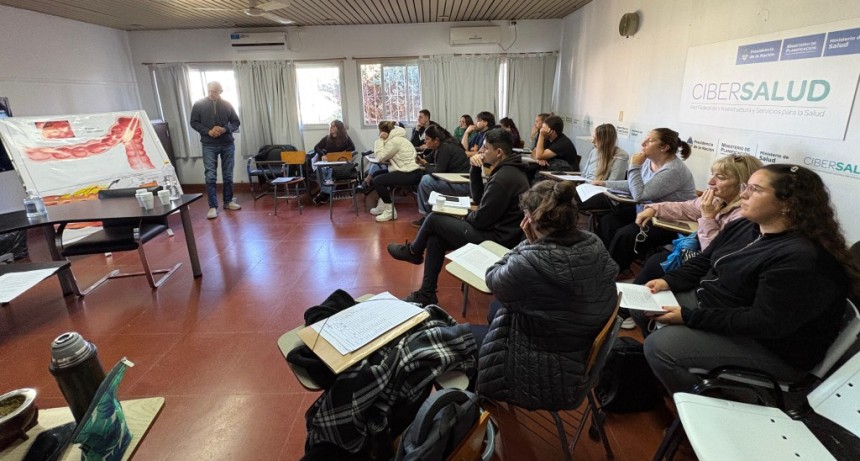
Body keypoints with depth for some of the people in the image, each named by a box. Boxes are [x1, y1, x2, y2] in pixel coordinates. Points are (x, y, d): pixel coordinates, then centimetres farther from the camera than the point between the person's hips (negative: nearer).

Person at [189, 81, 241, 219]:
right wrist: (208, 131, -14)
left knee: (228, 176, 8)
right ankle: (213, 207, -3)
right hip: (209, 146, -1)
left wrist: (225, 129, -12)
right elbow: (194, 122, 3)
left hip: (227, 145, 2)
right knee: (210, 177, -6)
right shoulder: (198, 105, 3)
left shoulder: (227, 105, 6)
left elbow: (236, 123, 8)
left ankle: (228, 201, 22)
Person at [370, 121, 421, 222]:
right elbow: (385, 157, 12)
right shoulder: (394, 138, 15)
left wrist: (380, 140, -6)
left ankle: (390, 210, -6)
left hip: (410, 175, -11)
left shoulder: (395, 141, -17)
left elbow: (381, 157, -13)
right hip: (406, 171, 11)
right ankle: (383, 204, 24)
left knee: (377, 181, -15)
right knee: (377, 174, 18)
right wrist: (382, 141, 0)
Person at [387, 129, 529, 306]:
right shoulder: (509, 170, 9)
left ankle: (413, 251, 30)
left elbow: (481, 219, -22)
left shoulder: (503, 178, -25)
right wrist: (475, 168, -1)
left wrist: (463, 217, 0)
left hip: (495, 238, -10)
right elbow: (479, 198, 12)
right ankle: (426, 295, 14)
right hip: (500, 231, 10)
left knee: (434, 219, -1)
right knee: (435, 239, 8)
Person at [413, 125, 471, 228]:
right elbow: (440, 168, 16)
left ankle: (427, 214, 5)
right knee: (426, 177, 14)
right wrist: (425, 164, 5)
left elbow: (438, 172, -15)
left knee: (425, 181, -9)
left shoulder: (445, 148, -16)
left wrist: (426, 166, 3)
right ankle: (426, 214, 14)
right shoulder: (447, 144, 13)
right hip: (460, 181, 10)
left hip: (462, 185, -10)